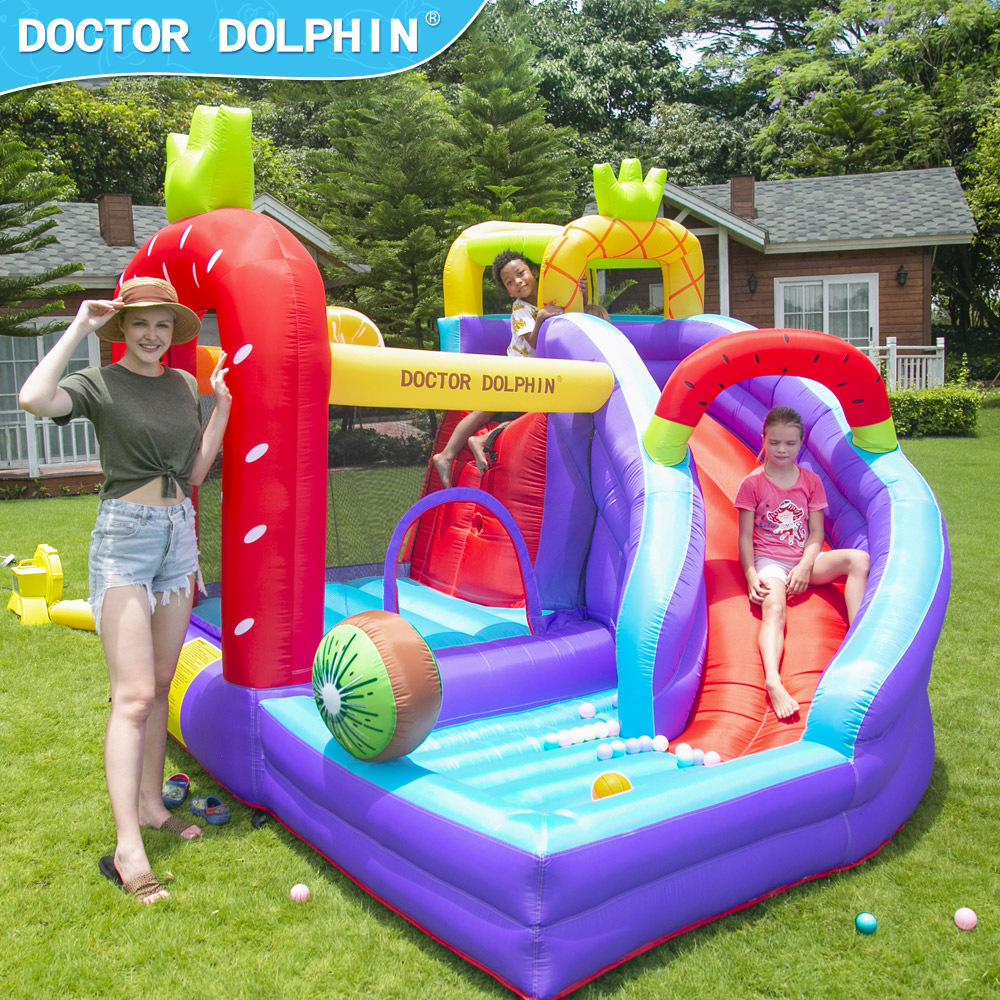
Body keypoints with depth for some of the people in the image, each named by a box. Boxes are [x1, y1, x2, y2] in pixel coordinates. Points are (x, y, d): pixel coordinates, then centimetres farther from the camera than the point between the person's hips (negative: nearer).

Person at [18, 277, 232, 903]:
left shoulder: (184, 384, 10)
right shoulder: (101, 384, -6)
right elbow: (34, 398, -28)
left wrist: (223, 405, 5)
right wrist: (79, 327, -17)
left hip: (179, 535, 6)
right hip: (124, 537, -6)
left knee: (160, 684, 13)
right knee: (133, 696, -11)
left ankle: (151, 804, 27)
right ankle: (128, 850, -8)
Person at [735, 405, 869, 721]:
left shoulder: (811, 481, 10)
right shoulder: (752, 483, 1)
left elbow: (816, 533, 5)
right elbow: (745, 536, -2)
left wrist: (805, 566, -13)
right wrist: (751, 576, -16)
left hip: (805, 560, 4)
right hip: (769, 561, -4)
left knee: (859, 559, -23)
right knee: (773, 608, -34)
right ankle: (773, 681, -56)